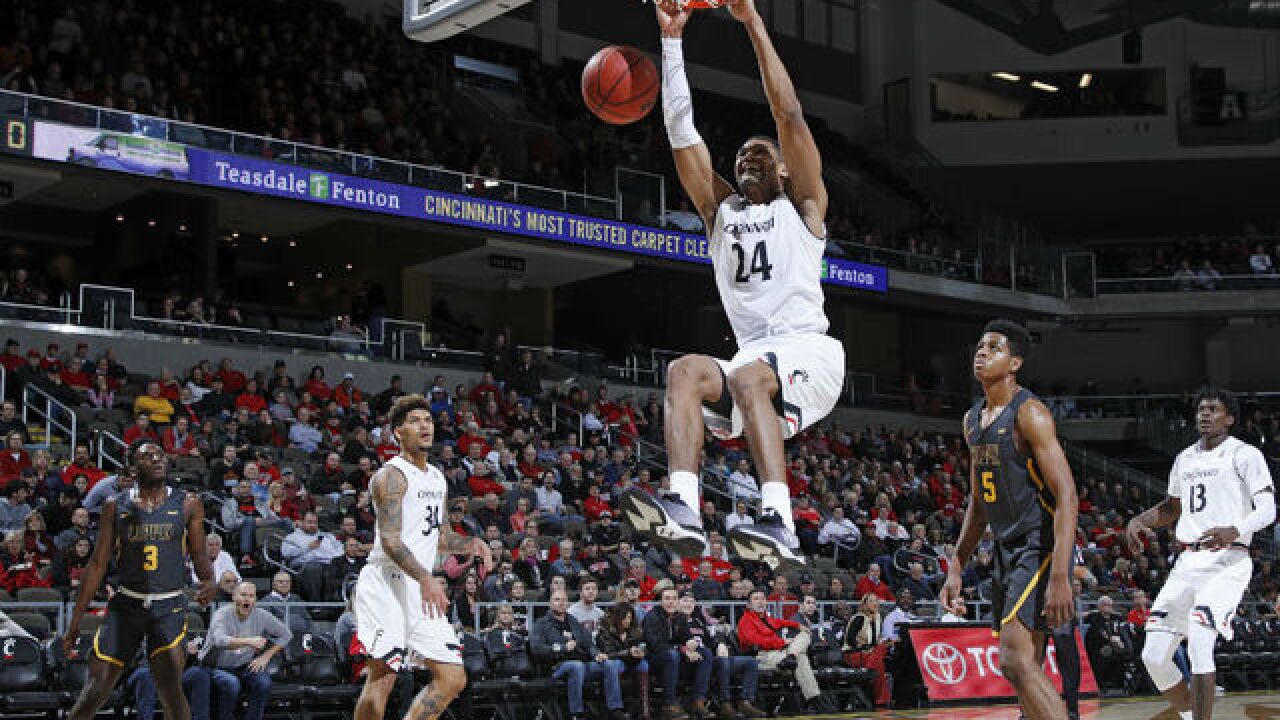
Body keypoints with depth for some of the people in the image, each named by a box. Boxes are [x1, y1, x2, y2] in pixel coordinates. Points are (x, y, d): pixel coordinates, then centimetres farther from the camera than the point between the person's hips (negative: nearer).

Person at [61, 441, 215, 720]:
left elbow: (199, 554, 6)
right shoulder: (116, 507, 6)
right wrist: (75, 619, 6)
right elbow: (98, 564, 8)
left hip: (169, 606, -1)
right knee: (96, 689, 0)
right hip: (126, 603, 1)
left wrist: (209, 581, -17)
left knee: (171, 688, -16)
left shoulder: (188, 505, 4)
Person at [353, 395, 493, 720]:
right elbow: (390, 541, -19)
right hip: (387, 585, -8)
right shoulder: (391, 475, -9)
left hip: (423, 589, 8)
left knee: (453, 680, 3)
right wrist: (426, 579, -31)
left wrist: (472, 544, 6)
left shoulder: (437, 478, 18)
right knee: (382, 677, -11)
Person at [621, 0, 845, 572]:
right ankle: (683, 508, -43)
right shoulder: (722, 211, 23)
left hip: (809, 353, -4)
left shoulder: (801, 207, 12)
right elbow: (681, 133, 17)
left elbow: (789, 114, 1)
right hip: (754, 356, 5)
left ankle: (779, 524, -47)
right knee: (684, 372, -25)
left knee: (748, 376, -35)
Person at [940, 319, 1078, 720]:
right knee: (1025, 667, 11)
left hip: (1042, 547, -9)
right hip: (1007, 550, 9)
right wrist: (956, 569, 15)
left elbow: (1066, 495, -21)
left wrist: (1060, 577, -28)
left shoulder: (1029, 413, -15)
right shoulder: (973, 419, 12)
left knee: (1016, 660, -20)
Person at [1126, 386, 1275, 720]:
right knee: (1154, 656, -1)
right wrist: (1139, 520, 13)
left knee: (1199, 643, -25)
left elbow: (1267, 510, -11)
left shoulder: (1245, 455, -2)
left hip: (1227, 561, -7)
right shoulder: (1184, 459, 18)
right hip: (1187, 563, 7)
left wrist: (1235, 531, -30)